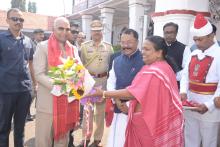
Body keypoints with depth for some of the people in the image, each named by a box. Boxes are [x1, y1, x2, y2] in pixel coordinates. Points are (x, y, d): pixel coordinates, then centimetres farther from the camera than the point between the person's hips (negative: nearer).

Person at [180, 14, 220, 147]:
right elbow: (186, 74, 9)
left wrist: (208, 106, -22)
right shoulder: (194, 54, 7)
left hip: (209, 109, -5)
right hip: (190, 106, 6)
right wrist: (183, 92, -8)